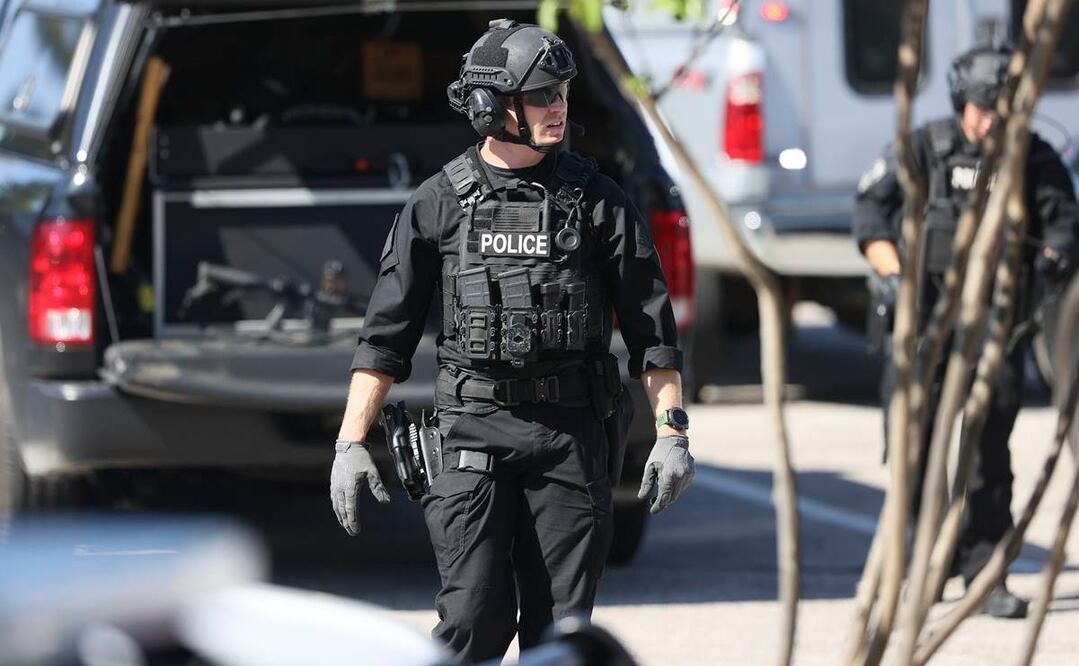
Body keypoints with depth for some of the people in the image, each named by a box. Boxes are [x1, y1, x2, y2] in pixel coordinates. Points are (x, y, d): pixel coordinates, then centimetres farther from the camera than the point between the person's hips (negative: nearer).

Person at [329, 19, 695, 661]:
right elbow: (386, 335, 5)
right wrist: (351, 442, -1)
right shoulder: (439, 204, 2)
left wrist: (673, 431, -2)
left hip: (571, 435, 1)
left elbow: (652, 325, 6)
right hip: (474, 432, -1)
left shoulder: (597, 200, 3)